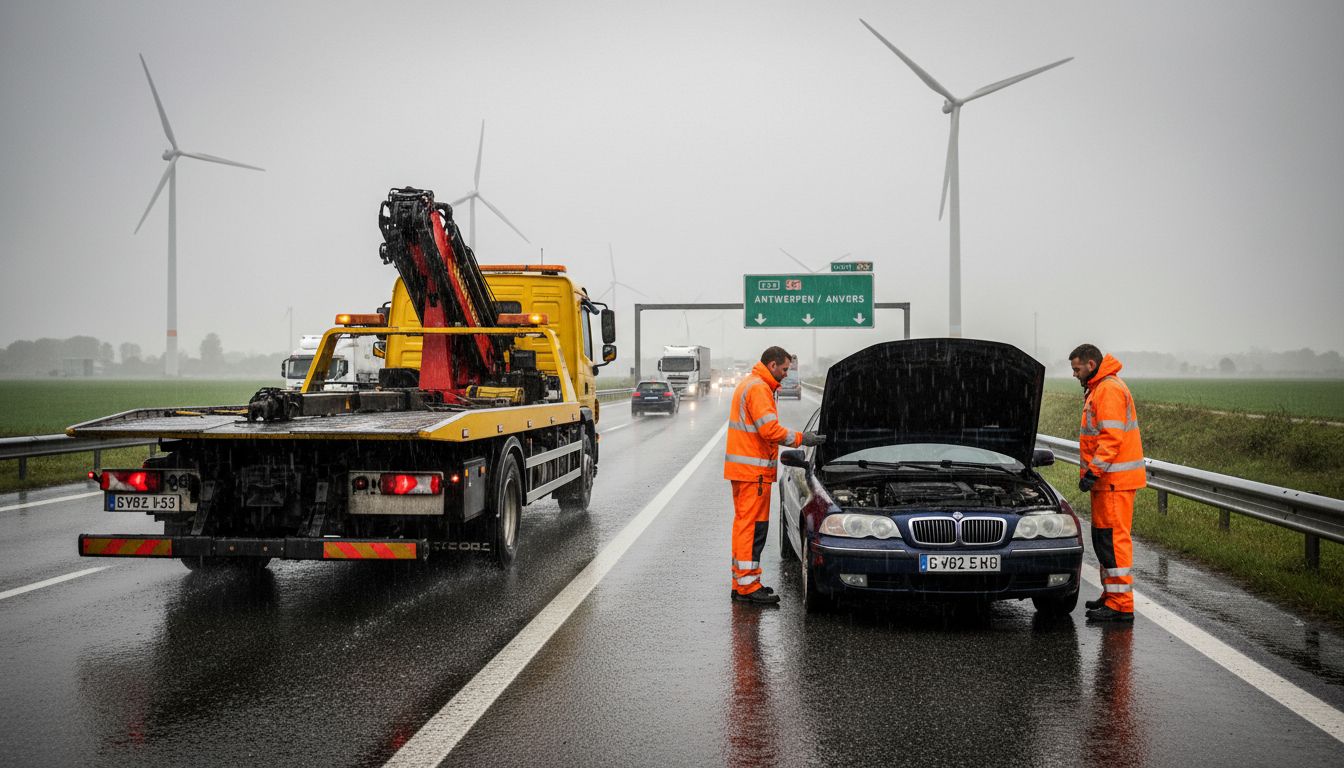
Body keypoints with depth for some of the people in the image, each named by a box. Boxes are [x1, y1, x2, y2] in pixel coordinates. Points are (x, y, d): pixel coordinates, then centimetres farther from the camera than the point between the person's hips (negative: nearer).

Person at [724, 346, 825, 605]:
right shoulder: (759, 389, -13)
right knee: (753, 526, -9)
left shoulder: (748, 385, 21)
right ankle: (748, 586, -8)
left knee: (744, 524, 14)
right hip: (753, 469, -11)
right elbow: (769, 429, -20)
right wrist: (800, 438, -11)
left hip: (740, 466, 11)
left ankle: (741, 582, 20)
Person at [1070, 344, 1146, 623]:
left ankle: (1121, 605, -8)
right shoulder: (1098, 390, 20)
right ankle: (1111, 595, 25)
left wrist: (1092, 472, -23)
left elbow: (1112, 437, -23)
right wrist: (1090, 472, 21)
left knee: (1113, 538, -9)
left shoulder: (1109, 390, -15)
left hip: (1115, 480, -11)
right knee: (1103, 537, 16)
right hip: (1107, 478, 11)